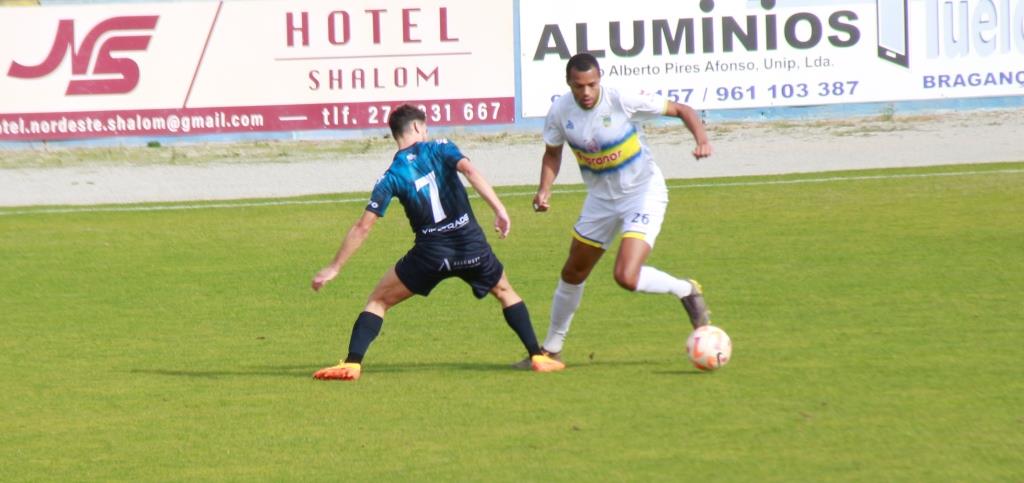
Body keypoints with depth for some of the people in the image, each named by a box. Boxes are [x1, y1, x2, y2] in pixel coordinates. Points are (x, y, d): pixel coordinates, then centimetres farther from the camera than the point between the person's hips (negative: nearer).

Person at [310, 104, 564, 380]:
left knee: (379, 301, 13)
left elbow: (363, 227, -1)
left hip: (431, 253, -1)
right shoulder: (441, 149, 3)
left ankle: (352, 364, -4)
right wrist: (499, 210, -20)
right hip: (472, 246, 1)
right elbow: (470, 171, -17)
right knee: (505, 292, 27)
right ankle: (538, 357, 21)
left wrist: (334, 268, 4)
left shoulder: (391, 177, 3)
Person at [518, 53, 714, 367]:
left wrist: (701, 138, -30)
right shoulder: (560, 112, -10)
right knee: (572, 275, 14)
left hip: (644, 192, -5)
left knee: (627, 277, -22)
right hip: (601, 197, 6)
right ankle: (551, 348, 33)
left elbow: (680, 109, -13)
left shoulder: (622, 101, -23)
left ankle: (687, 291, 6)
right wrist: (545, 189, -8)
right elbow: (552, 152, 9)